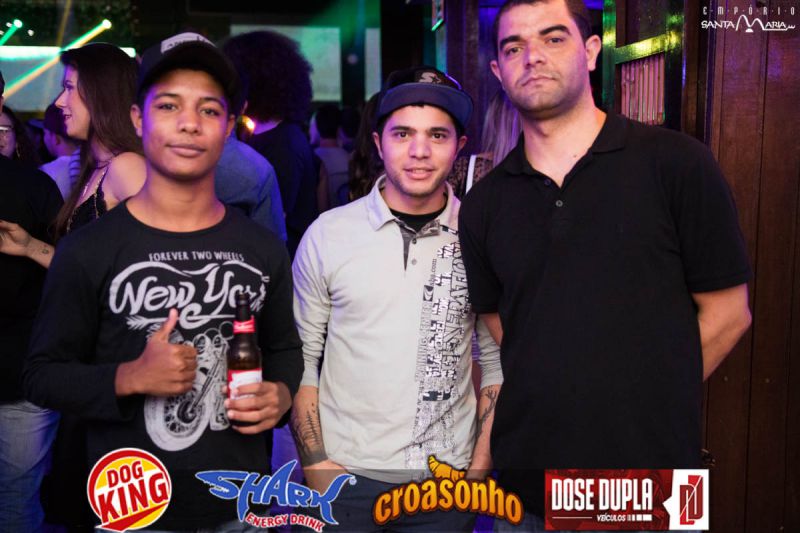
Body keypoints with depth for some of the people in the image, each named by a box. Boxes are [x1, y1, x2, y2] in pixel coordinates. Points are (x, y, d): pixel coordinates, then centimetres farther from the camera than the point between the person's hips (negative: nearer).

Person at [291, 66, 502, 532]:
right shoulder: (328, 234, -4)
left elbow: (498, 363, 3)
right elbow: (302, 357, 0)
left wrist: (480, 466, -2)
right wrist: (316, 464, -6)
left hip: (448, 478, 1)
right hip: (344, 472, 0)